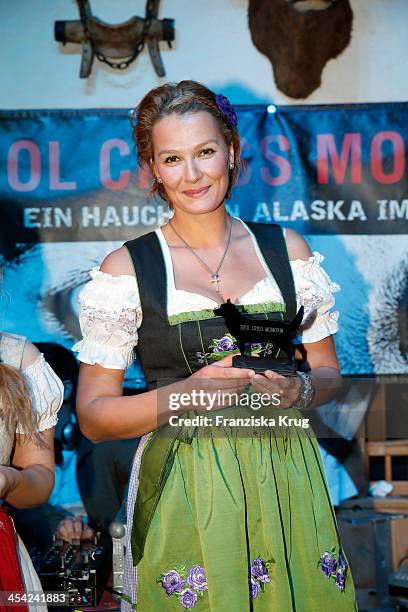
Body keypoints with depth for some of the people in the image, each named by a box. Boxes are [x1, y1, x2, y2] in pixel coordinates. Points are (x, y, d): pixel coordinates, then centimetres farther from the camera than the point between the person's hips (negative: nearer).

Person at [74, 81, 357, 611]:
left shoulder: (287, 249, 7)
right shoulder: (126, 268, -2)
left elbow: (328, 373, 13)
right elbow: (93, 416, -3)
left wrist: (297, 390, -10)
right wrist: (185, 395, -18)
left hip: (288, 484, 3)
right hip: (183, 490, -2)